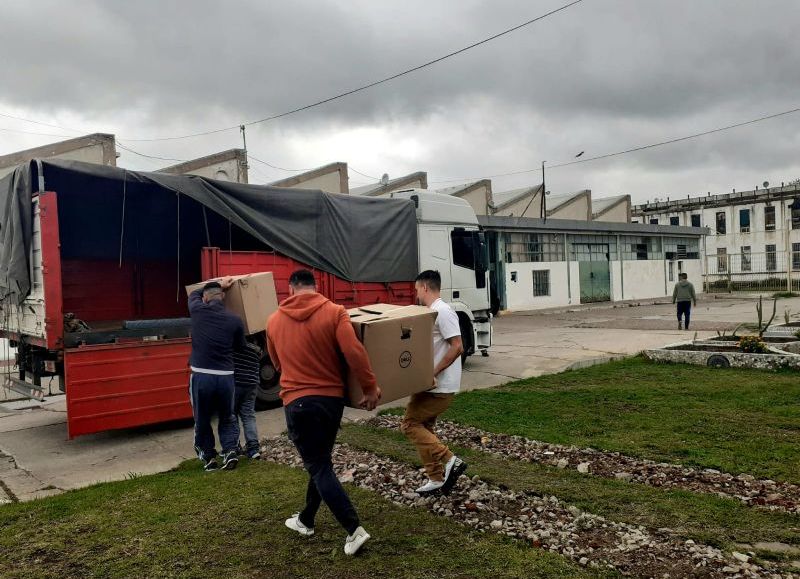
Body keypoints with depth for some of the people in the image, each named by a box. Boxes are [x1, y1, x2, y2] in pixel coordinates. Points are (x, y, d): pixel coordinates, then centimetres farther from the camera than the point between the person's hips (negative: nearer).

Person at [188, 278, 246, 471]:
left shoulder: (198, 310, -2)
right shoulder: (235, 320, 1)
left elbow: (194, 294, 23)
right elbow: (241, 346, 16)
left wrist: (218, 285, 29)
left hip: (201, 376, -1)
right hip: (225, 376, 1)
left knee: (202, 420, 16)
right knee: (227, 418, 20)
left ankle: (209, 457, 21)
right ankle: (230, 451, 6)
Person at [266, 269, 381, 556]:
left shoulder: (274, 320, 3)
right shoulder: (334, 312, -6)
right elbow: (354, 352, -17)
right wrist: (370, 387, -9)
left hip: (298, 401, -1)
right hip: (332, 398, 2)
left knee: (318, 467, 3)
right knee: (320, 461, 19)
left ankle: (354, 529, -6)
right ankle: (305, 520, 34)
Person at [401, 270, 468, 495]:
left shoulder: (442, 311, -17)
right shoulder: (433, 312, 15)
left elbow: (457, 347, -23)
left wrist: (433, 372, -23)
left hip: (439, 386, -10)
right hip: (433, 384, 10)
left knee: (410, 423, -6)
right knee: (423, 427, 13)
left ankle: (448, 460, -5)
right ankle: (437, 478, 18)